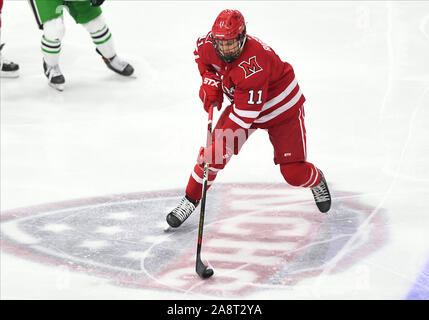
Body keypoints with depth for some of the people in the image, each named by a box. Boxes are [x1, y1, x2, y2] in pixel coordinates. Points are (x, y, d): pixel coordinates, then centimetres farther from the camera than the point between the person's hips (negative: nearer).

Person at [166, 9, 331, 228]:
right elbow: (201, 55, 8)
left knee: (294, 173, -6)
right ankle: (190, 200, 5)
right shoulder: (210, 45, -20)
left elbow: (246, 113, -38)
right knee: (215, 152, -11)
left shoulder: (253, 64, -40)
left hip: (282, 109, -5)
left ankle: (316, 181, 29)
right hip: (241, 102, 5)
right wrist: (210, 82, -6)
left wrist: (225, 138, -38)